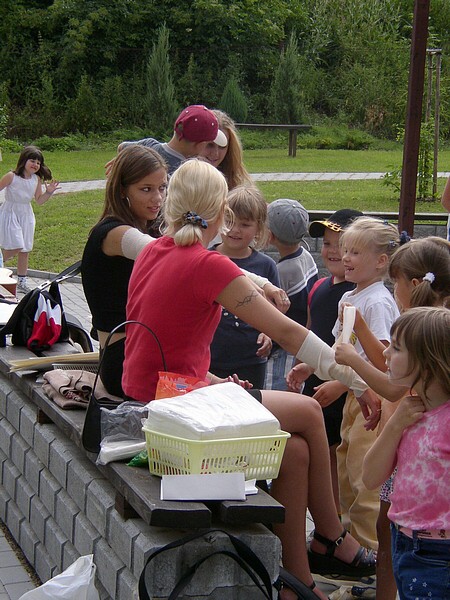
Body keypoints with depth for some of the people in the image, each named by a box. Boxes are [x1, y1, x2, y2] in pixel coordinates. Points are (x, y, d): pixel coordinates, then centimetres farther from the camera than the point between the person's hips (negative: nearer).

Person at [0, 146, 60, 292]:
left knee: (25, 250, 8)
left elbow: (39, 200, 7)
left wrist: (49, 192, -8)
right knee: (16, 247, -16)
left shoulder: (37, 179, -1)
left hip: (26, 215, 5)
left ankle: (22, 282, 18)